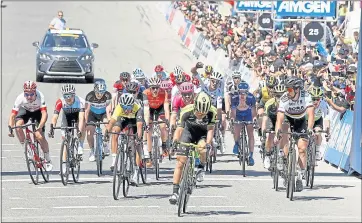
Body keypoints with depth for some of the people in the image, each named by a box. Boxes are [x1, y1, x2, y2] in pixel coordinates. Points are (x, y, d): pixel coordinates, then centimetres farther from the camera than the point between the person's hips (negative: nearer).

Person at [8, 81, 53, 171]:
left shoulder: (40, 97, -37)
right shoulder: (20, 98, -33)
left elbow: (44, 114, -41)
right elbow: (12, 115, -31)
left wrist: (40, 127, -55)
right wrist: (10, 128, -46)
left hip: (37, 112, -1)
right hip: (25, 111, 1)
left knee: (40, 136, -14)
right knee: (18, 126, -29)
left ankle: (48, 160, 5)